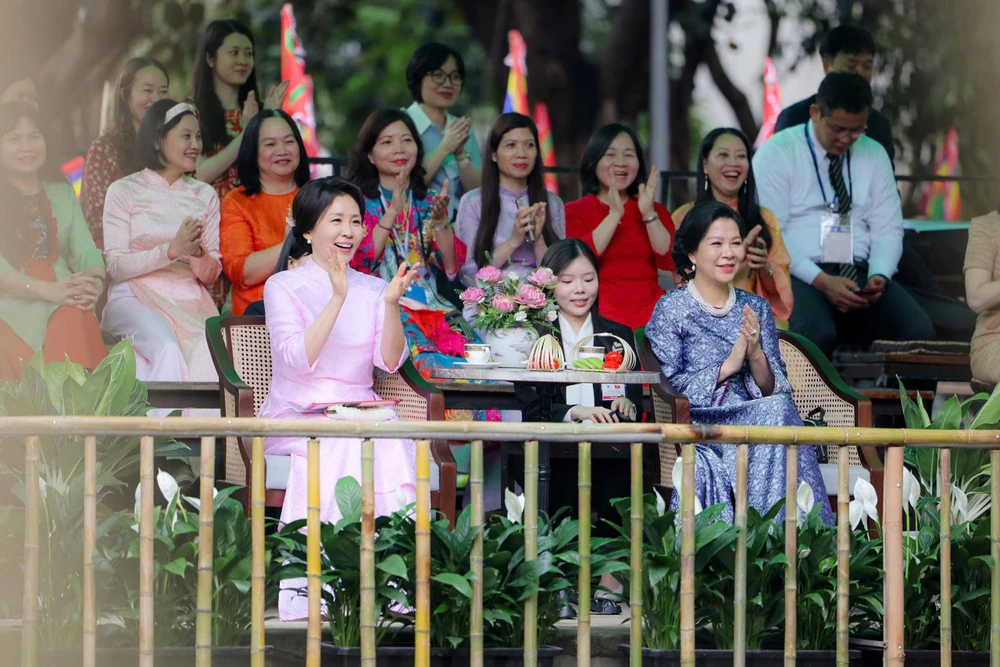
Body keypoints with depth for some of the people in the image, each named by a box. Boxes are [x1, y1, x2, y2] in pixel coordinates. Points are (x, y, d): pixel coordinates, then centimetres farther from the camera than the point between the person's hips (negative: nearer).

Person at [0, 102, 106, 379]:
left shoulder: (62, 193, 23)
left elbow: (85, 249, 13)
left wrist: (95, 281, -12)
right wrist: (47, 290, -20)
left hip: (61, 305, 3)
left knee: (74, 320, -32)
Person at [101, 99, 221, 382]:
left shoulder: (205, 195, 17)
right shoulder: (124, 192, 6)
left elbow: (211, 274, 13)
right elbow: (116, 266, -3)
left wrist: (198, 253, -10)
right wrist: (172, 250, -15)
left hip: (189, 300, 3)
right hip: (136, 298, -3)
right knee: (167, 346, -36)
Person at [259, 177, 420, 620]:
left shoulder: (372, 290, 16)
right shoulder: (283, 287, 4)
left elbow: (390, 362, 2)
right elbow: (298, 359, -12)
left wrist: (391, 304, -12)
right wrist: (337, 299, -20)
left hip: (361, 412, 3)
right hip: (298, 415, -3)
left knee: (392, 445, -32)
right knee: (338, 447, -36)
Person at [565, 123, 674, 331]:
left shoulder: (655, 211, 20)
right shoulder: (573, 212, 12)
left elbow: (670, 262, 3)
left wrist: (649, 214, -6)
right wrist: (614, 215, -10)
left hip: (650, 312, 3)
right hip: (601, 315, -3)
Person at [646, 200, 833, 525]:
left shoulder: (755, 308, 17)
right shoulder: (671, 309, 4)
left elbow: (773, 389, 10)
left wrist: (756, 354, -10)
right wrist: (729, 365, -11)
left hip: (757, 419, 4)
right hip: (700, 424, -4)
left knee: (779, 408, -31)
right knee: (776, 411, -31)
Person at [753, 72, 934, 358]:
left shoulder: (874, 155, 14)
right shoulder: (776, 153, -1)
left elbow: (888, 229, 11)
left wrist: (879, 277, -11)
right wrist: (821, 281, -20)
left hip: (860, 276, 4)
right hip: (799, 277, -4)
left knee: (920, 333, -25)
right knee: (818, 335, -38)